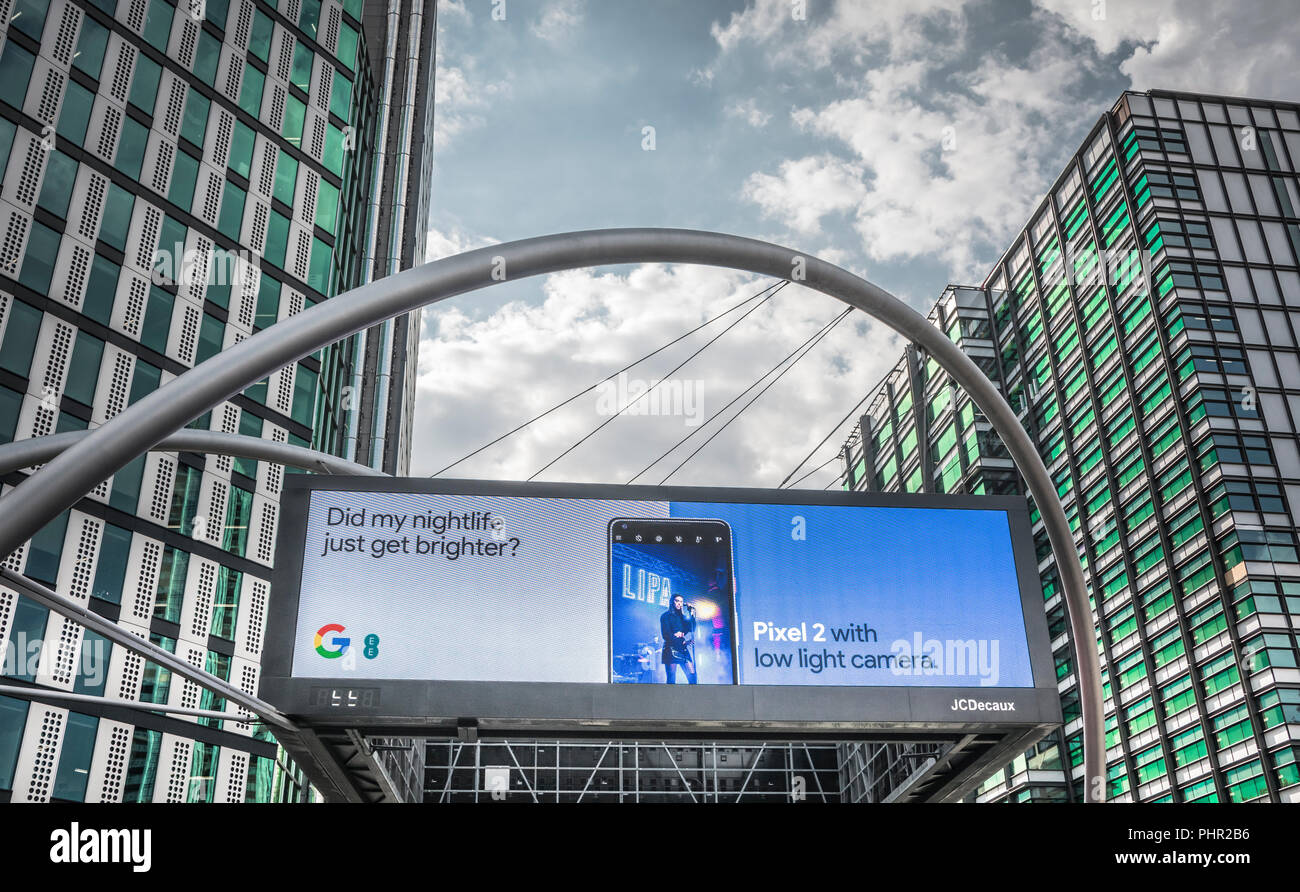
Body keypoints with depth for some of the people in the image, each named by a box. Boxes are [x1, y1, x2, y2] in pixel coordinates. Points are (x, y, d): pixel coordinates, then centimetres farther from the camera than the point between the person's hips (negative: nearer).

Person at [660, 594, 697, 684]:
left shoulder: (684, 617, 22)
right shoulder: (666, 616, 6)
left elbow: (692, 629, 10)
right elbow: (666, 634, -6)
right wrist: (682, 641, -13)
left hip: (684, 650, 5)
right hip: (671, 650, -5)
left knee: (692, 676, -8)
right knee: (671, 680, -9)